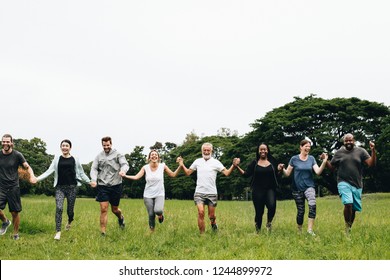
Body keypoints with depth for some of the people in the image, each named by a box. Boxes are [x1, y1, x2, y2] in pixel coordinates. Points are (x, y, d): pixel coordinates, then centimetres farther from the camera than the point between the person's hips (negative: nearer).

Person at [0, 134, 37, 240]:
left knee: (15, 212, 1)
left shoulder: (17, 155, -4)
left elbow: (27, 167, -2)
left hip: (13, 188, -1)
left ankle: (15, 234, 20)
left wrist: (32, 176, -22)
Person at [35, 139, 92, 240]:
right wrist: (38, 179, -8)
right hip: (60, 187, 0)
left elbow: (81, 173, 12)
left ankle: (69, 222, 41)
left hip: (72, 187, 0)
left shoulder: (75, 159, 4)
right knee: (59, 208, -15)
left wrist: (89, 182, 6)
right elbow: (49, 171, 2)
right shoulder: (57, 159, 6)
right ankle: (58, 232, -10)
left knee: (70, 209, 5)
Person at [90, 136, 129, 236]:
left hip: (116, 186, -1)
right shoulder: (99, 156, 6)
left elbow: (125, 164, -13)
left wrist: (123, 170, -37)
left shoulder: (118, 154, -1)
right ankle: (103, 233, 0)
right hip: (102, 186, 1)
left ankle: (121, 218, 47)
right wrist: (94, 179, -19)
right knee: (103, 210, -6)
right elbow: (94, 169, 1)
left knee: (115, 209, 12)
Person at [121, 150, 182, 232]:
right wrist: (125, 176, -21)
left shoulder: (162, 166, -2)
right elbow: (136, 177, -8)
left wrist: (180, 166, -9)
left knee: (158, 210, -28)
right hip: (148, 195, 1)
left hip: (159, 194, -1)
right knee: (151, 215, 2)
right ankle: (152, 231, 24)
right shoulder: (145, 168, -1)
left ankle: (161, 214, 9)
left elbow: (173, 174, 5)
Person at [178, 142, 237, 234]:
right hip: (199, 192, 1)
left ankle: (214, 224, 38)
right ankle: (202, 234, -5)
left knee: (211, 215, 6)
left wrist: (233, 165, -22)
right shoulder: (197, 161, 9)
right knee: (201, 212, -15)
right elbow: (188, 172, 15)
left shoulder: (216, 162, 1)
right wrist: (182, 165, 1)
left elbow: (226, 173, -7)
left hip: (212, 193, -1)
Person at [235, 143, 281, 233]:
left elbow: (277, 175, 13)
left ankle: (269, 223, 2)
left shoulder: (272, 162, 8)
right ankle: (257, 231, 21)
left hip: (270, 189, 0)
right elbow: (246, 174, 3)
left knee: (272, 206, -25)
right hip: (258, 191, 0)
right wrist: (237, 167, -7)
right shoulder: (254, 163, 6)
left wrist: (279, 170, -6)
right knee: (259, 212, 2)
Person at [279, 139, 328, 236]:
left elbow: (318, 172, -7)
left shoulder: (311, 158, 3)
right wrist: (282, 169, -20)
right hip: (297, 189, 0)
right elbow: (287, 174, 1)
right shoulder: (294, 159, -1)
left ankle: (310, 229, -22)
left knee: (312, 205, -26)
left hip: (309, 187, 0)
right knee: (300, 211, 6)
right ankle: (299, 231, 27)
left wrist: (324, 162, -21)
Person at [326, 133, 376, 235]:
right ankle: (347, 227, -4)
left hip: (357, 185, 2)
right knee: (348, 204, -22)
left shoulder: (361, 151, 3)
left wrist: (373, 151, -19)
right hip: (344, 183, -1)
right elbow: (331, 167, 12)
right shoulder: (339, 152, 6)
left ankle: (350, 228, 26)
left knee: (354, 208, 6)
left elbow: (371, 164, -6)